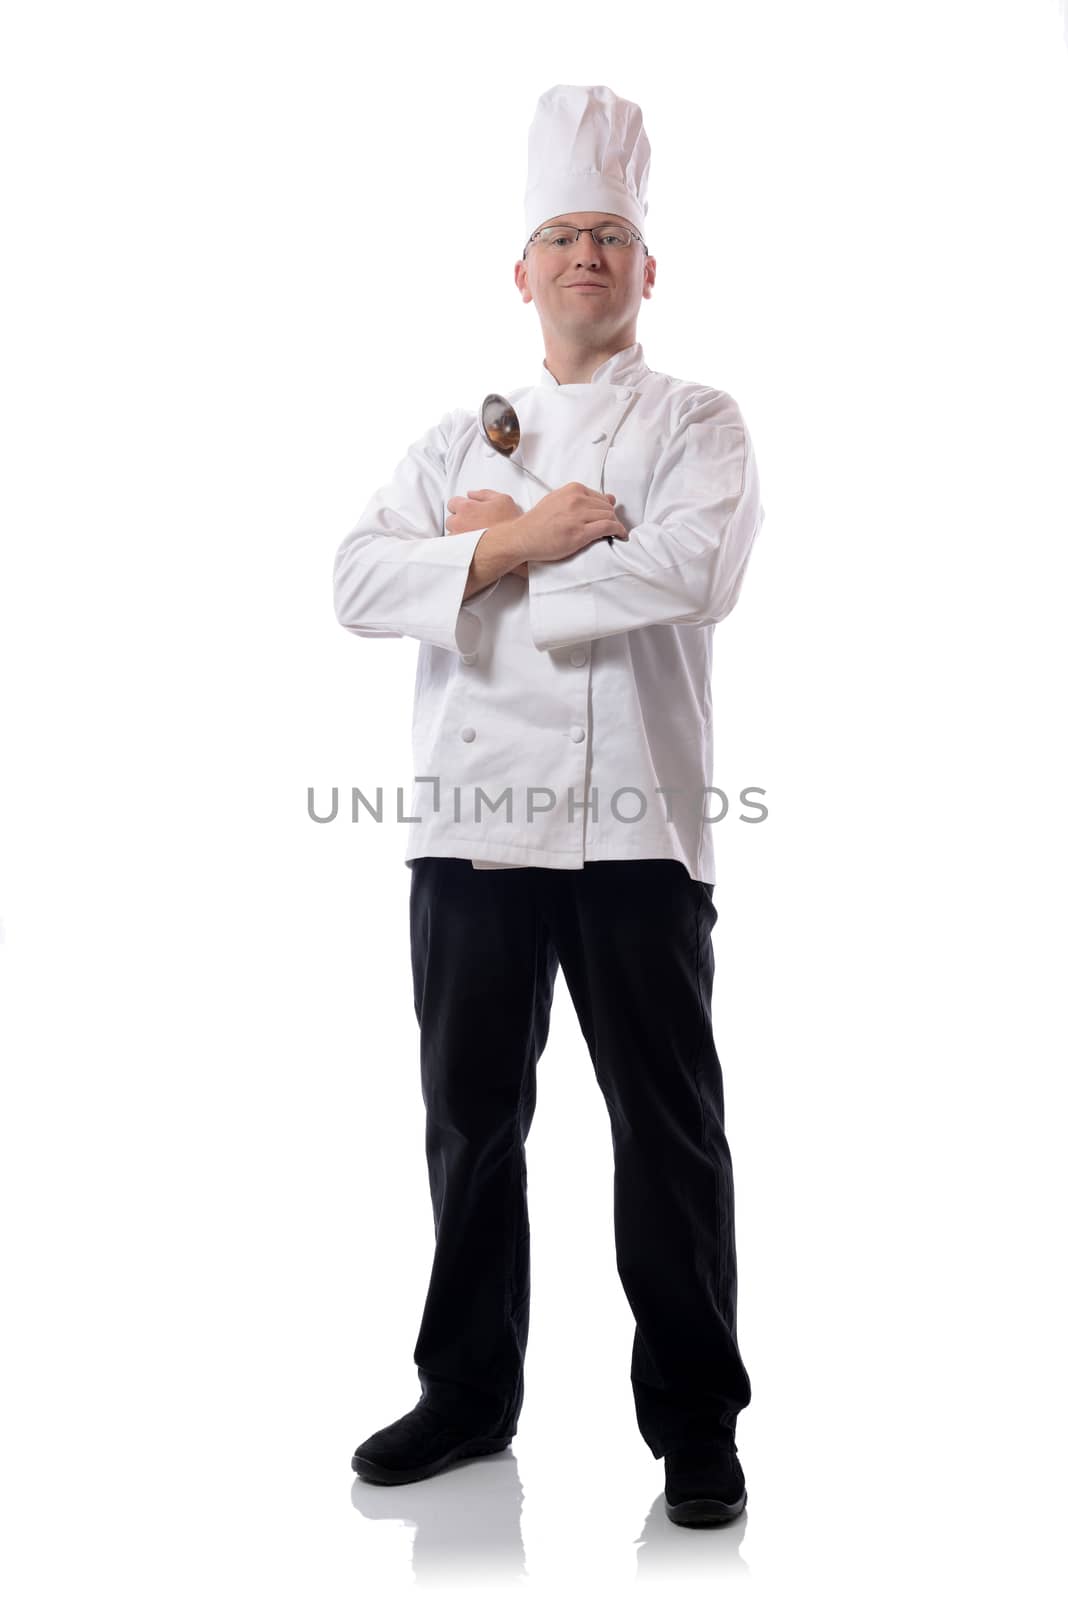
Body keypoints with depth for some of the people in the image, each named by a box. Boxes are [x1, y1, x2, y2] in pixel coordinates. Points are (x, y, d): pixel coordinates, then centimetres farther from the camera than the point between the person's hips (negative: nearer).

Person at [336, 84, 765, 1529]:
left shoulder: (697, 423, 6)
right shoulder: (462, 438, 17)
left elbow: (692, 569, -15)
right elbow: (360, 582, 2)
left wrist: (492, 549, -8)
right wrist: (525, 543, -12)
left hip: (637, 826, -3)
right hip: (473, 819, 4)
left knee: (669, 1127, 4)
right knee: (473, 1120, 12)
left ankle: (694, 1419, 21)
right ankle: (469, 1394, 30)